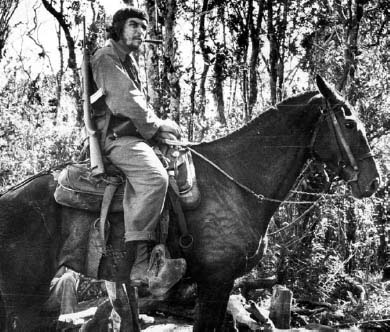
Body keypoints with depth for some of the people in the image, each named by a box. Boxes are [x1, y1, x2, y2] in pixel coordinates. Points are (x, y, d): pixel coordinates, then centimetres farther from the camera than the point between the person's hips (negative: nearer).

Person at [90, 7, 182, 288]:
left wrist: (156, 124, 14)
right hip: (116, 136, -11)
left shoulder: (130, 61, 25)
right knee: (155, 177, -33)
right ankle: (140, 263, -38)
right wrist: (156, 125, -8)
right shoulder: (106, 58, -6)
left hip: (135, 134, 11)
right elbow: (125, 101, -15)